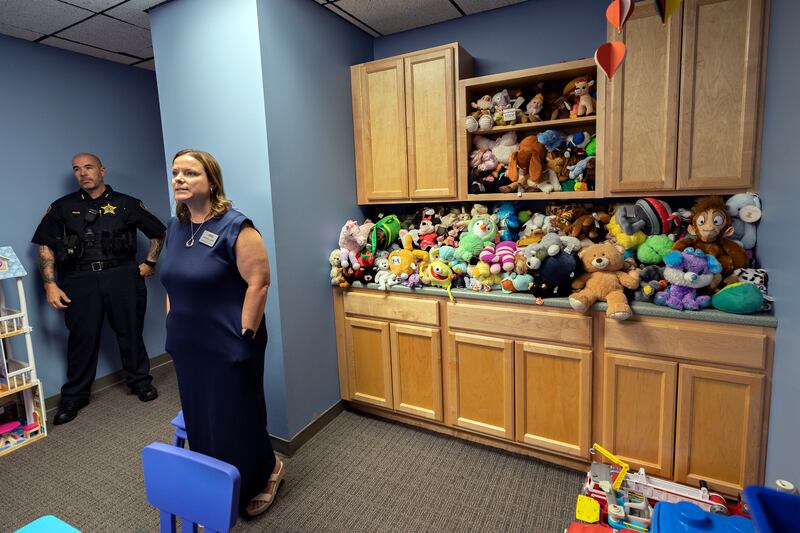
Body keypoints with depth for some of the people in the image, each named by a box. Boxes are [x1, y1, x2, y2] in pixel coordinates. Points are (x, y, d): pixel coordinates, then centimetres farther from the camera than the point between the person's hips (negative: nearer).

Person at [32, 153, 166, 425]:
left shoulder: (126, 204, 8)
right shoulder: (62, 207, 10)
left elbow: (158, 232, 15)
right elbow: (45, 246, 8)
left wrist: (150, 262, 7)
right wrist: (50, 284, -2)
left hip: (121, 277, 0)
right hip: (80, 281, 1)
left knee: (130, 331, 6)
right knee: (82, 338, 5)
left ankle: (140, 381, 24)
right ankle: (74, 396, 22)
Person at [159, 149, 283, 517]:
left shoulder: (235, 227, -16)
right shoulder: (174, 227, 8)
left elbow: (259, 282, -19)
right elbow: (174, 282, 17)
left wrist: (245, 335, -17)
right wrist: (173, 324, 14)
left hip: (228, 347, -7)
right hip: (187, 347, 7)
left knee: (236, 420, 7)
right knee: (199, 420, 19)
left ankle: (266, 472, 35)